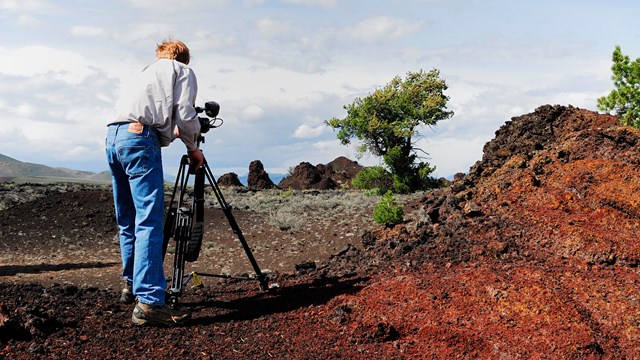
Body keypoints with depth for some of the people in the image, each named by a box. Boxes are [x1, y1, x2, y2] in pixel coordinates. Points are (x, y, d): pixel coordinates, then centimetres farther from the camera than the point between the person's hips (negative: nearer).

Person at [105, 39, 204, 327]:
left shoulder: (147, 71, 33)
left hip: (113, 136, 8)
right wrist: (193, 148, 15)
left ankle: (131, 285, 26)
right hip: (139, 135, -7)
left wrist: (173, 133, 42)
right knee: (150, 221, -13)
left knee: (128, 221, 16)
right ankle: (149, 302, -20)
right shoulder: (183, 71, 15)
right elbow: (185, 115, 1)